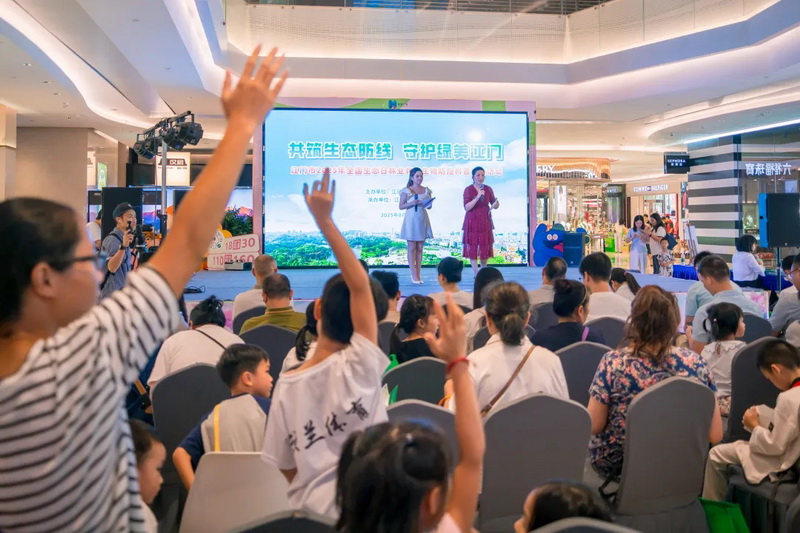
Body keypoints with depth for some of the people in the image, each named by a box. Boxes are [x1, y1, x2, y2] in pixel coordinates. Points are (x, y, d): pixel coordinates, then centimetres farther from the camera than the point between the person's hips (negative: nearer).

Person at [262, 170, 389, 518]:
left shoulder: (288, 385, -7)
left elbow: (286, 467, -1)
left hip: (309, 509, 3)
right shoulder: (360, 366, -17)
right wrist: (325, 221, -21)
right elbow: (360, 286, -21)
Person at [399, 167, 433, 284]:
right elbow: (401, 206, -3)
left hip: (422, 220, 4)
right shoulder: (406, 191, -2)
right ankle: (414, 275, 0)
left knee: (420, 248, 6)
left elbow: (429, 206, 13)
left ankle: (418, 274, 9)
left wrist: (429, 204, -9)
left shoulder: (426, 190, 10)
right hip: (411, 220, -4)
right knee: (412, 248, -2)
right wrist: (412, 203, -18)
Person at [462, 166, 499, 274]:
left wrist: (496, 204, -13)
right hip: (472, 222, -3)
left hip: (485, 221, 3)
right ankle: (476, 274, 0)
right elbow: (466, 207, -14)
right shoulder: (468, 190, -5)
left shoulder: (488, 189, 5)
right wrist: (478, 197, -23)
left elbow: (495, 205, 11)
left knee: (486, 247, 6)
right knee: (472, 247, -4)